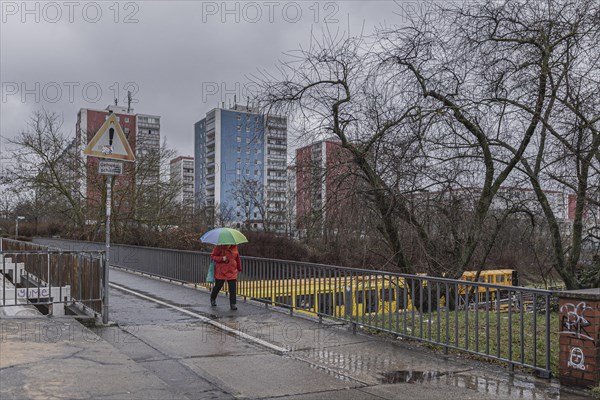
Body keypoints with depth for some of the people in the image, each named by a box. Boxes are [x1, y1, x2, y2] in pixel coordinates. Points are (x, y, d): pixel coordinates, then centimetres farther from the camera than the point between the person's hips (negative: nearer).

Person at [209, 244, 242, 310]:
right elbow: (212, 256, -7)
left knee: (233, 289, -4)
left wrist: (239, 268, 20)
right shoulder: (219, 247, -8)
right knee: (218, 286, 11)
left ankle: (233, 304, 3)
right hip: (220, 272, -3)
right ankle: (212, 299, 38)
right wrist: (222, 258, -22)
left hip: (232, 272, 3)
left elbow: (237, 258, 16)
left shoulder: (234, 247, 5)